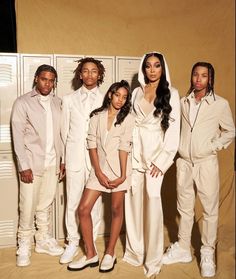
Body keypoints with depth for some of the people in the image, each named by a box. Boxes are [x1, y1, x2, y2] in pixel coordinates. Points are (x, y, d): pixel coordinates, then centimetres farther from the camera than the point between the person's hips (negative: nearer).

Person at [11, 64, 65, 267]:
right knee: (28, 207, 2)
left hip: (52, 163, 4)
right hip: (32, 163, -4)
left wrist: (63, 161, 8)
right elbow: (18, 136, -8)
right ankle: (24, 246, 16)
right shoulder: (23, 102, -4)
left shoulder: (58, 103, 9)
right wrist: (24, 166, -13)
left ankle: (44, 240, 27)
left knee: (46, 205, 14)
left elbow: (61, 134, 11)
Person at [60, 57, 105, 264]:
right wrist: (63, 158, 12)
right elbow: (64, 131, 11)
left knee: (95, 202, 5)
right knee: (72, 202, 4)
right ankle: (73, 242, 19)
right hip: (74, 157, 1)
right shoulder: (69, 100, 9)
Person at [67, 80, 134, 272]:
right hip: (99, 167, 3)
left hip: (119, 168, -2)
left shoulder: (127, 118, 1)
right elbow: (92, 144, 1)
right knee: (83, 209, -2)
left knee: (116, 210, 4)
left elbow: (124, 147, -7)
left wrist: (122, 176, -12)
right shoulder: (97, 116, 8)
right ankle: (91, 254, 12)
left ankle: (110, 254, 20)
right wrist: (98, 172, -8)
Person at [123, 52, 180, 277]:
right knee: (134, 200, 6)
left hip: (156, 153, -3)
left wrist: (162, 160, -11)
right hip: (135, 153, 3)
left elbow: (173, 128, -5)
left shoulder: (171, 93, 1)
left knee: (153, 202, -6)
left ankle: (153, 258, 9)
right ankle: (135, 251, 22)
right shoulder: (137, 92, 11)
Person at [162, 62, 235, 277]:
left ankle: (208, 254, 19)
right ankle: (183, 249, 29)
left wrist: (213, 147, -7)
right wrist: (176, 147, 3)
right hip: (184, 162, 3)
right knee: (185, 208, 14)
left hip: (206, 163, -3)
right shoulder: (183, 102, 5)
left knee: (210, 210, 4)